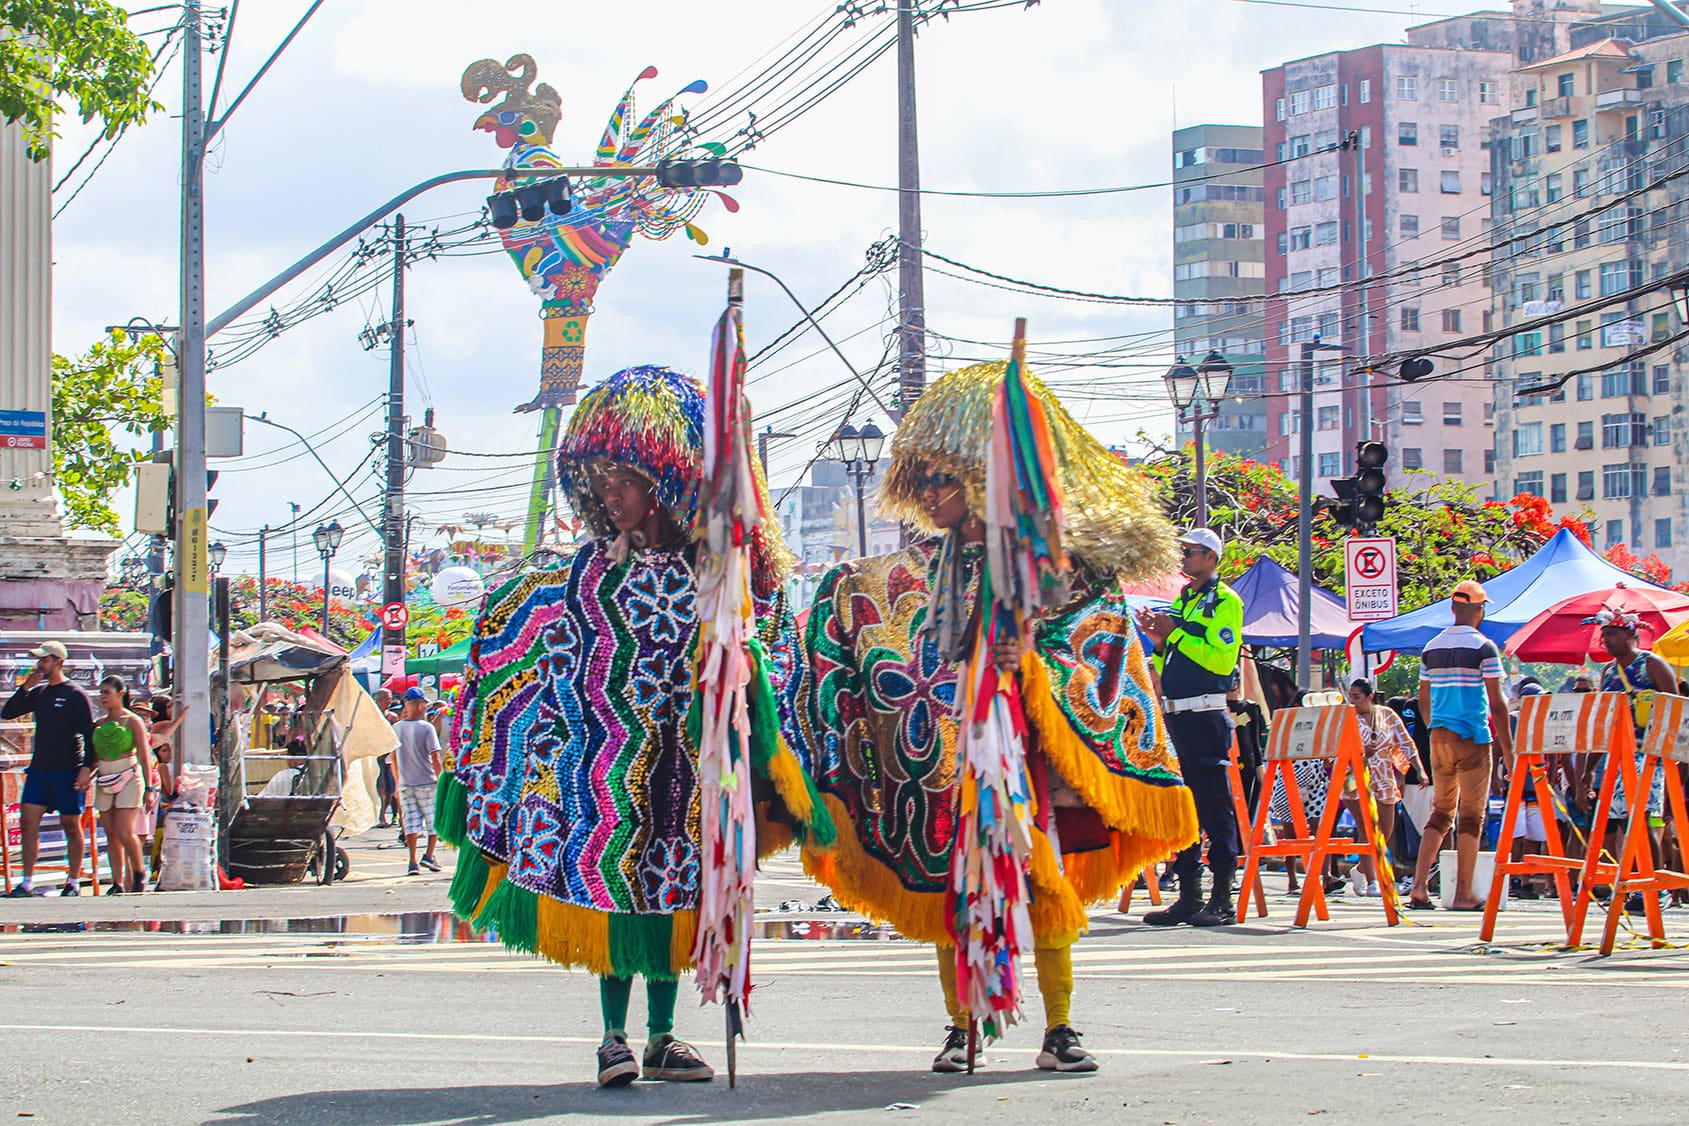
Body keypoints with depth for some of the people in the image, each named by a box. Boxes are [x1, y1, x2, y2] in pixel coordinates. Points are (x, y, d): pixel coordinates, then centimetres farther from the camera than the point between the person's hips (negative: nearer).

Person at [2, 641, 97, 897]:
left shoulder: (75, 695, -5)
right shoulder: (38, 692, 13)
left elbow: (89, 734, -7)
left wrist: (87, 768, -16)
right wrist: (25, 688, -1)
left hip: (68, 771, -6)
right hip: (39, 768, 6)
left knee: (71, 825, 1)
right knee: (28, 822, -2)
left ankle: (73, 882, 9)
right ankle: (27, 883, 0)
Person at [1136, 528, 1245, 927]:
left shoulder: (1225, 602, -4)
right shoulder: (1181, 601, 20)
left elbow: (1222, 659, -16)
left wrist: (1175, 634, -15)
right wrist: (1159, 640, 5)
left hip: (1206, 716, -8)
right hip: (1175, 715, 8)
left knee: (1215, 808, -6)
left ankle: (1222, 899, -4)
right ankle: (1188, 897, 12)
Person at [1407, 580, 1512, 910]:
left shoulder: (1432, 647, 10)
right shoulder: (1483, 647, -7)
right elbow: (1496, 703, -9)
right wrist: (1508, 749, -5)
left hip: (1439, 737, 5)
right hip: (1473, 738, -5)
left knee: (1441, 812, 12)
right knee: (1471, 816, 1)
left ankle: (1418, 887, 0)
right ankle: (1463, 894, 0)